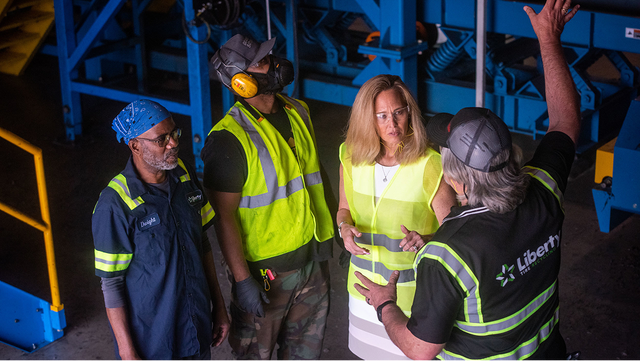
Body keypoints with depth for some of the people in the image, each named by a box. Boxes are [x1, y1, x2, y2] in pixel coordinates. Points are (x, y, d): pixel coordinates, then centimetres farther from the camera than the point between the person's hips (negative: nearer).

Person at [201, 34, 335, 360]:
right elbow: (224, 215, -19)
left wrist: (335, 233, 17)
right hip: (264, 269, -6)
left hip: (312, 258, 7)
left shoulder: (297, 112, 4)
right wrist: (242, 280, -20)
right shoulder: (230, 138, -21)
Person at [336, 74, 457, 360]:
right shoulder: (352, 158, -6)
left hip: (414, 292, -4)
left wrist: (425, 241, -35)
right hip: (365, 283, 4)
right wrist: (345, 227, -11)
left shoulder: (430, 166, -20)